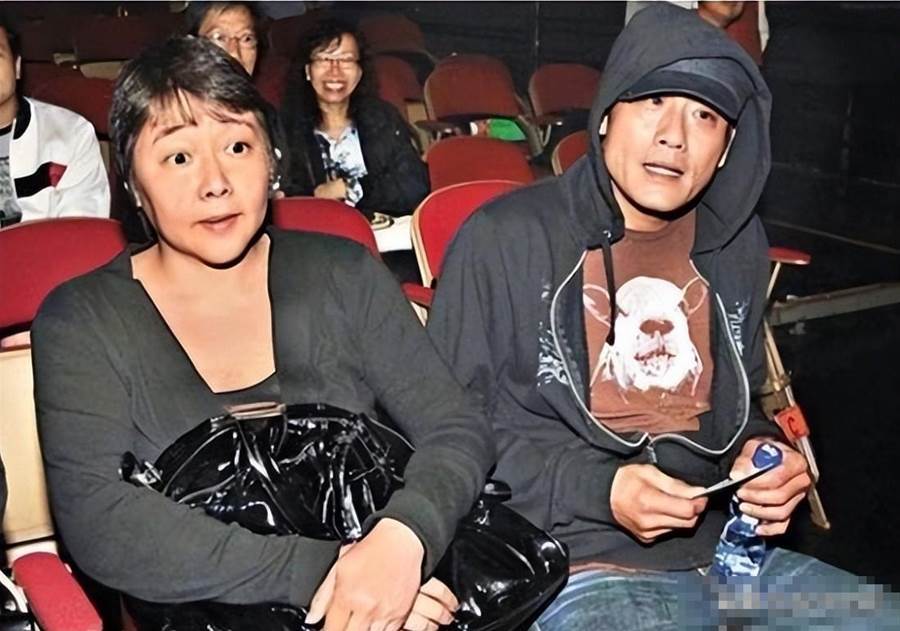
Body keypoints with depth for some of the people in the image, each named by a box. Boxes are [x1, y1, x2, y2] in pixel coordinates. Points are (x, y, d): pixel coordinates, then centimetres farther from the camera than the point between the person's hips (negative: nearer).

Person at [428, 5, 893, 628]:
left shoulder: (738, 244, 11)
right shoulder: (506, 239, -7)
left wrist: (760, 452, 3)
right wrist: (597, 489, -14)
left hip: (723, 550, 7)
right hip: (575, 569, -6)